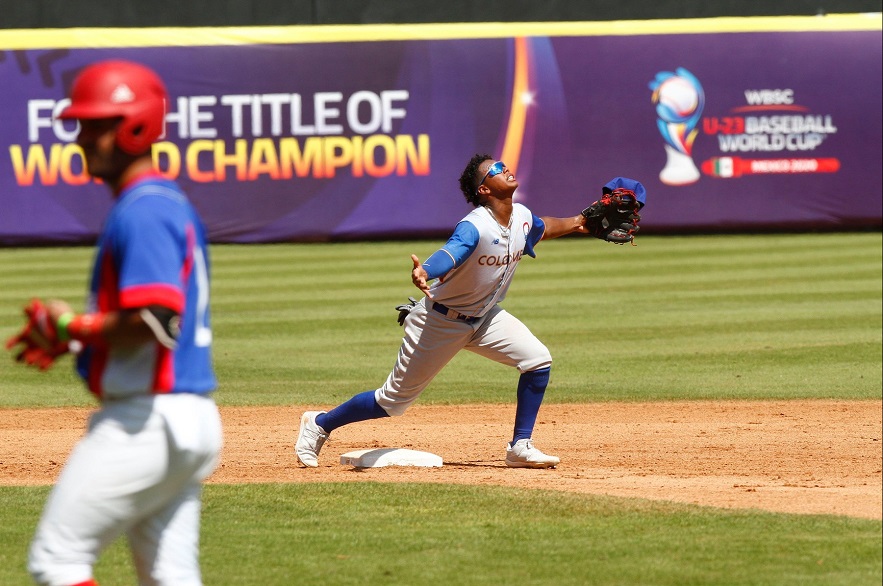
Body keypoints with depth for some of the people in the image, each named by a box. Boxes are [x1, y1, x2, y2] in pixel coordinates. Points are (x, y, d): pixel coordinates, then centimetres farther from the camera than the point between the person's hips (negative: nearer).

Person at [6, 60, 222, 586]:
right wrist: (69, 338, 14)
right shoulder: (175, 206, 17)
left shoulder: (142, 212, -15)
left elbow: (154, 320, -26)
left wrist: (74, 327, -11)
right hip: (193, 420, 10)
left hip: (146, 419, -10)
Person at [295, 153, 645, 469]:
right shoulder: (475, 228, -29)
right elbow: (449, 254, -50)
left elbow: (542, 229, 22)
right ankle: (320, 424, 21)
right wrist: (424, 272, -70)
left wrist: (578, 223, 11)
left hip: (484, 318, 7)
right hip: (440, 321, -7)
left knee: (538, 360, -12)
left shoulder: (522, 218, -4)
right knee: (394, 401, 0)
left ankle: (520, 447, -2)